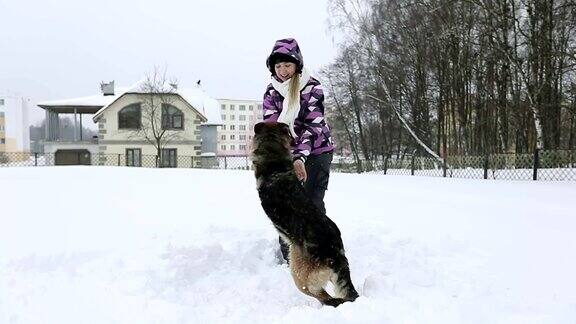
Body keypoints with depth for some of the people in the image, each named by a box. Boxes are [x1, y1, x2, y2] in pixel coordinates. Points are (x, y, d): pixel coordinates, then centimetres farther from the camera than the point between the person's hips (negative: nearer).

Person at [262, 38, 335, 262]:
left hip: (316, 151, -4)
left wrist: (300, 158, -31)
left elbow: (313, 125, -19)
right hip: (287, 154, 4)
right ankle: (287, 256, 14)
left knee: (312, 204, -8)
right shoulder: (272, 90, 0)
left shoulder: (312, 87, -12)